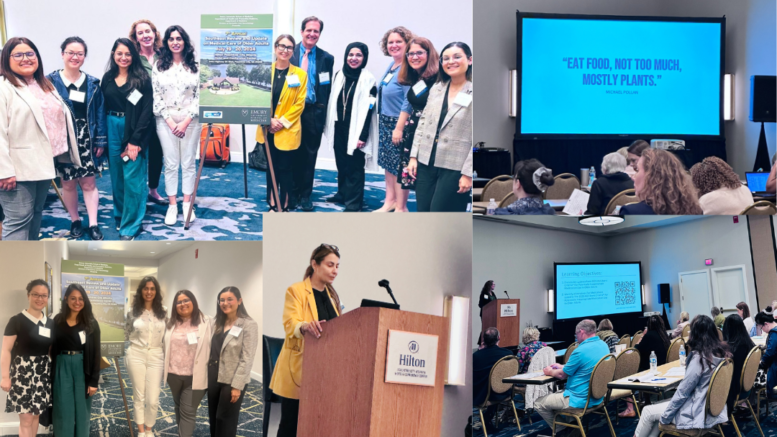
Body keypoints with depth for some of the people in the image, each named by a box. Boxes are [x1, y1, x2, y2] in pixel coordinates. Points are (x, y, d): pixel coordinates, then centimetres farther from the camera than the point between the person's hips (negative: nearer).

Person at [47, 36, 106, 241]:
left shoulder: (92, 83, 3)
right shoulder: (51, 81, -5)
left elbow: (100, 113, 4)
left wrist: (101, 141, 0)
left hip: (87, 140, 1)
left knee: (88, 183, 4)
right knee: (68, 184, 10)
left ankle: (93, 224, 9)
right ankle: (75, 221, 25)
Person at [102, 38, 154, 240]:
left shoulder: (142, 79, -5)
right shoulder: (108, 78, 9)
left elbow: (147, 111, -9)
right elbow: (103, 109, 11)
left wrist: (135, 140, -14)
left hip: (134, 132, -5)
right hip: (113, 130, 5)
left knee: (132, 178, -5)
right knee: (117, 177, 12)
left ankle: (131, 224, 1)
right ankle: (120, 216, 27)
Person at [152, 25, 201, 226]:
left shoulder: (194, 66, 1)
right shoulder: (158, 66, 2)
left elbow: (199, 96, -2)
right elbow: (156, 96, 0)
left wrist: (186, 121, -9)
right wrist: (170, 121, -8)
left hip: (190, 120, 0)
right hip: (166, 120, 0)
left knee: (188, 163, 4)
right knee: (171, 164, 2)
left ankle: (187, 205, 12)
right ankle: (172, 206, 8)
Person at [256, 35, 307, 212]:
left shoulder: (300, 74, -3)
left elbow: (299, 103, -5)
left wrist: (282, 121, -12)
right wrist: (269, 120, -11)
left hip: (288, 130, -2)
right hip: (268, 129, 2)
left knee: (285, 169, 1)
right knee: (271, 168, 10)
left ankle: (285, 207, 10)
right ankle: (272, 206, 19)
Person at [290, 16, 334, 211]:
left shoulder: (326, 58, 3)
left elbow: (327, 88, 3)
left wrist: (323, 114, -3)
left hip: (314, 112, 1)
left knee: (310, 155, 6)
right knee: (293, 153, 6)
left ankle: (305, 195, 14)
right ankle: (293, 194, 15)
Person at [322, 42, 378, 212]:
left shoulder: (368, 79, -9)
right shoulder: (339, 75, 9)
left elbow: (368, 109, -12)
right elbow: (333, 102, 14)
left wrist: (363, 135, -16)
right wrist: (328, 127, 12)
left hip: (355, 130, -5)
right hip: (339, 128, 5)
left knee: (354, 167, -3)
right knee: (341, 164, 13)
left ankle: (353, 203, 2)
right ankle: (342, 194, 28)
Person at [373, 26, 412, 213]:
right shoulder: (391, 66, 10)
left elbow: (408, 102, -19)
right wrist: (384, 122, 17)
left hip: (399, 124, -9)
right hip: (385, 122, 9)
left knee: (399, 166, -2)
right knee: (388, 162, 15)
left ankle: (401, 208, 8)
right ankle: (390, 201, 26)